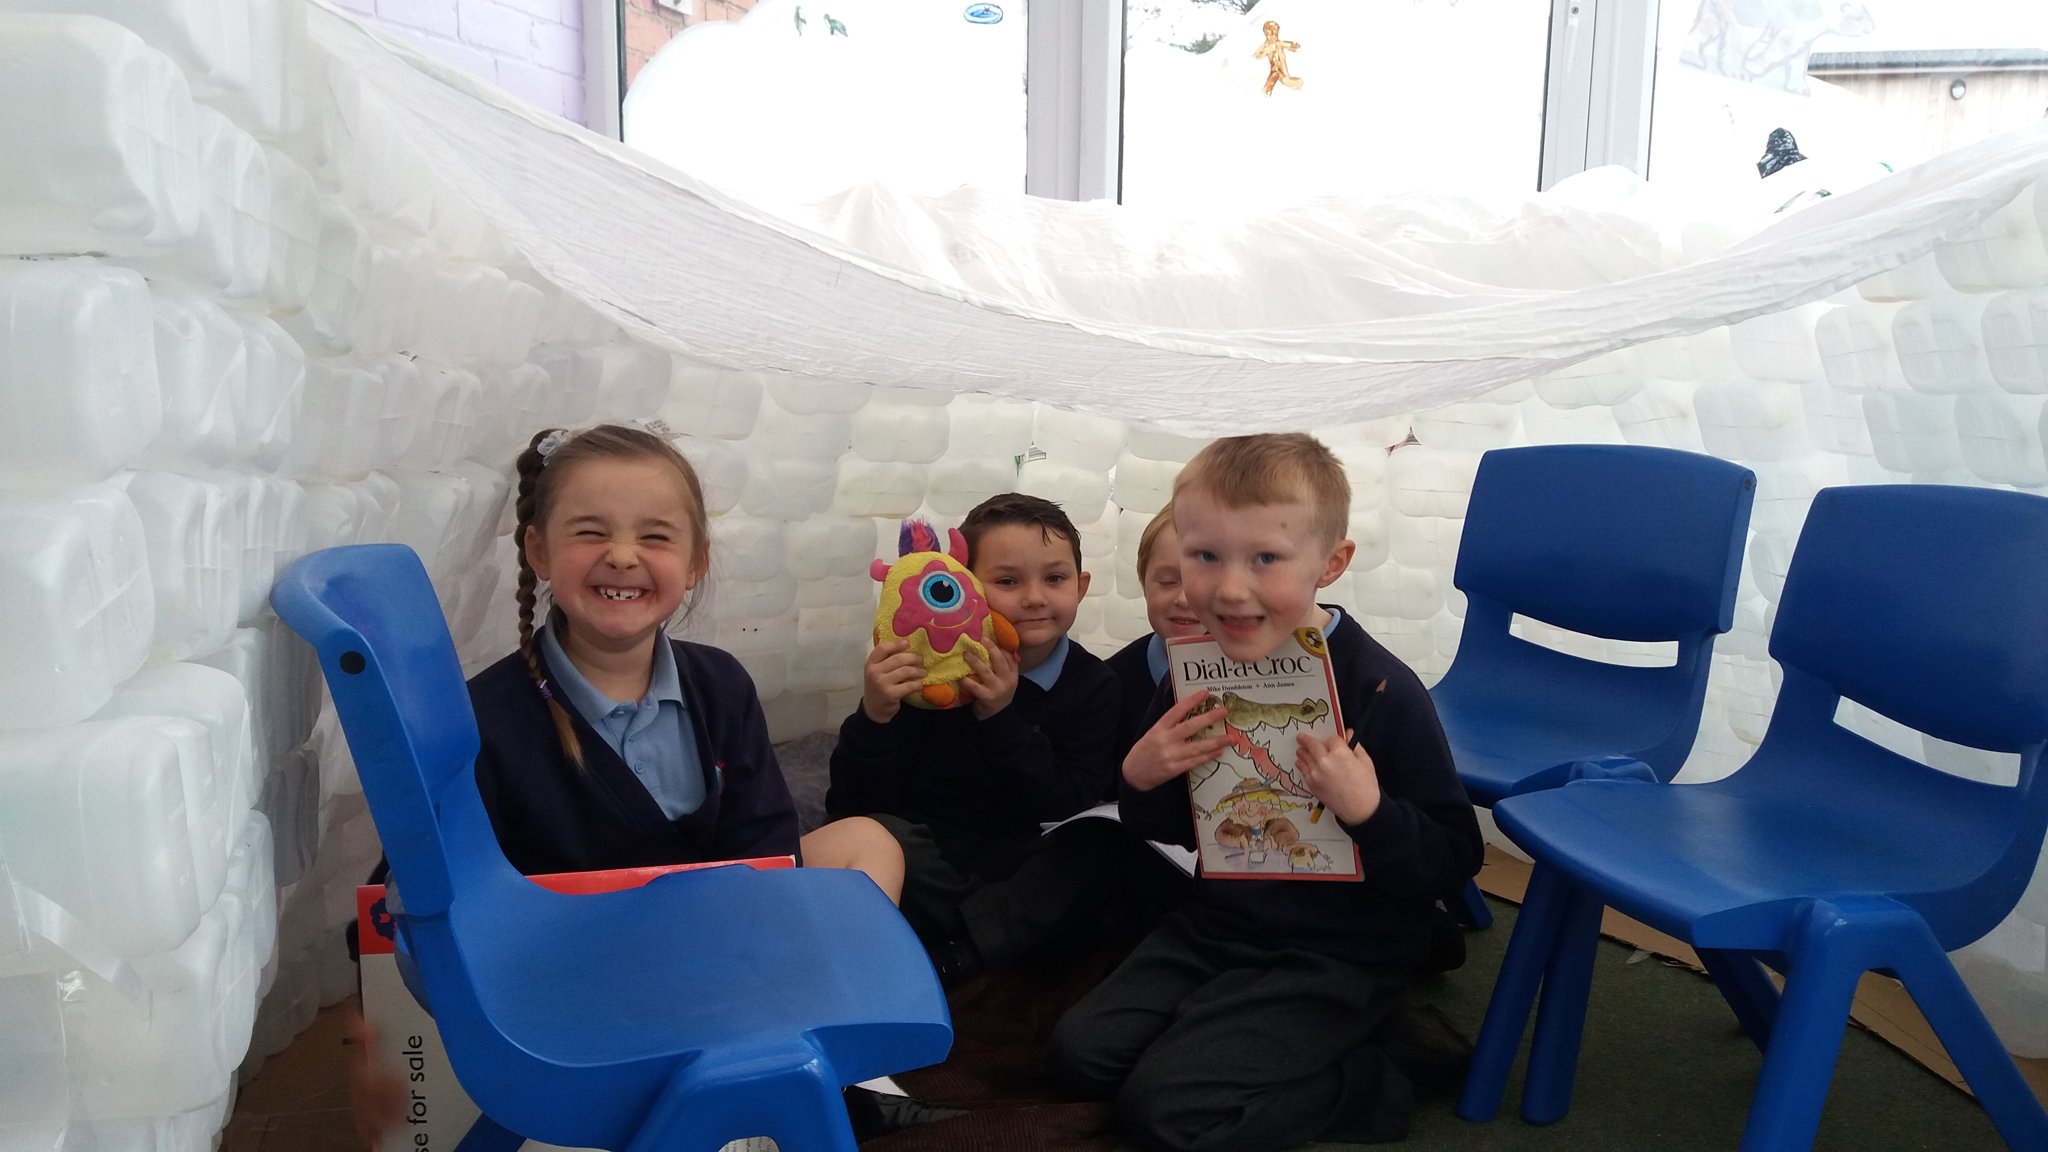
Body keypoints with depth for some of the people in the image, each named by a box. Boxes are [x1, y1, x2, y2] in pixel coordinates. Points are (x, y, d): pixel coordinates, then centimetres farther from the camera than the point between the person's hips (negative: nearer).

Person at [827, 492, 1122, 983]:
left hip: (1027, 868, 2)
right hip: (924, 859, -1)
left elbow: (1070, 811, -13)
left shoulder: (1091, 685, -3)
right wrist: (873, 717, -30)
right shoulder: (924, 670, -9)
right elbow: (852, 807, -11)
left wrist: (1003, 720, -24)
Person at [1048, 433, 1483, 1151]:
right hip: (1217, 927, 7)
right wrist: (1140, 777, -12)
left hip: (1337, 955, -7)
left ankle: (1387, 1068, 3)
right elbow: (1169, 827, 9)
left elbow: (1453, 861, -18)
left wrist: (1368, 810, -36)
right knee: (1081, 1053, 4)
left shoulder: (1380, 689, -23)